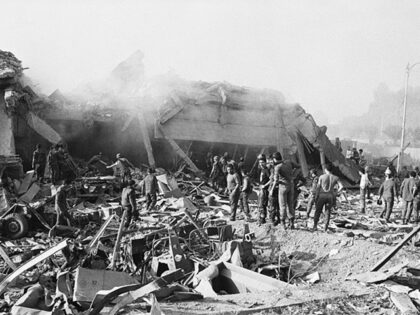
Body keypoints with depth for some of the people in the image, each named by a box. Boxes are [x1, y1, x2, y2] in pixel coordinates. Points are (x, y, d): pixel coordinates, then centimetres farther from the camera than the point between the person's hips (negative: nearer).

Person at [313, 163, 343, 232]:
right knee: (328, 212, 12)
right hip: (330, 196, 2)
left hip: (322, 195, -2)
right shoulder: (335, 178, 2)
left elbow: (318, 187, -5)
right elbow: (341, 187, -5)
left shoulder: (322, 176, -3)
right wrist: (335, 193, 7)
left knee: (318, 211, 11)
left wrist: (316, 197, -1)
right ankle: (325, 228, 6)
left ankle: (315, 225, 2)